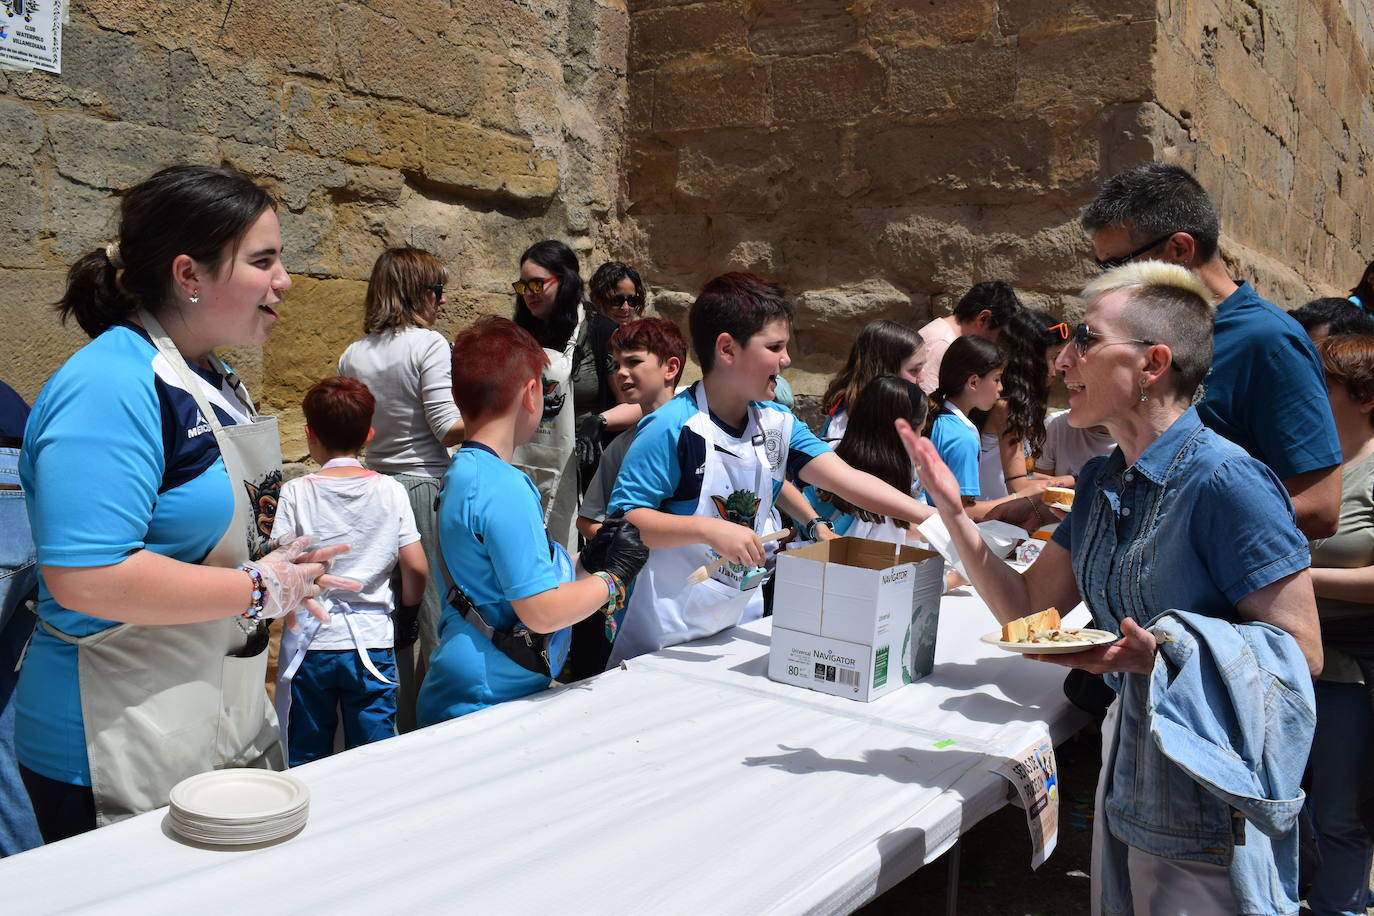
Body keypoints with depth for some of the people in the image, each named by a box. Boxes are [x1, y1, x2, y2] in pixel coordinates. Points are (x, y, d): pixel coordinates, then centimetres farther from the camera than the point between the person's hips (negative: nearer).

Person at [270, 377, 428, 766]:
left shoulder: (295, 492, -5)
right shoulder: (391, 490, -2)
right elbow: (417, 568, -3)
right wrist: (408, 617, 13)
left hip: (309, 644, -1)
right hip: (372, 643, 1)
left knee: (304, 764, 12)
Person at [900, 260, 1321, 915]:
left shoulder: (1224, 480, -20)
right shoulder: (1101, 481, 5)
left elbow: (1302, 651, -18)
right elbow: (1025, 608, 7)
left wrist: (1165, 650, -32)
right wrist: (953, 512, -2)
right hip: (1125, 782, 8)